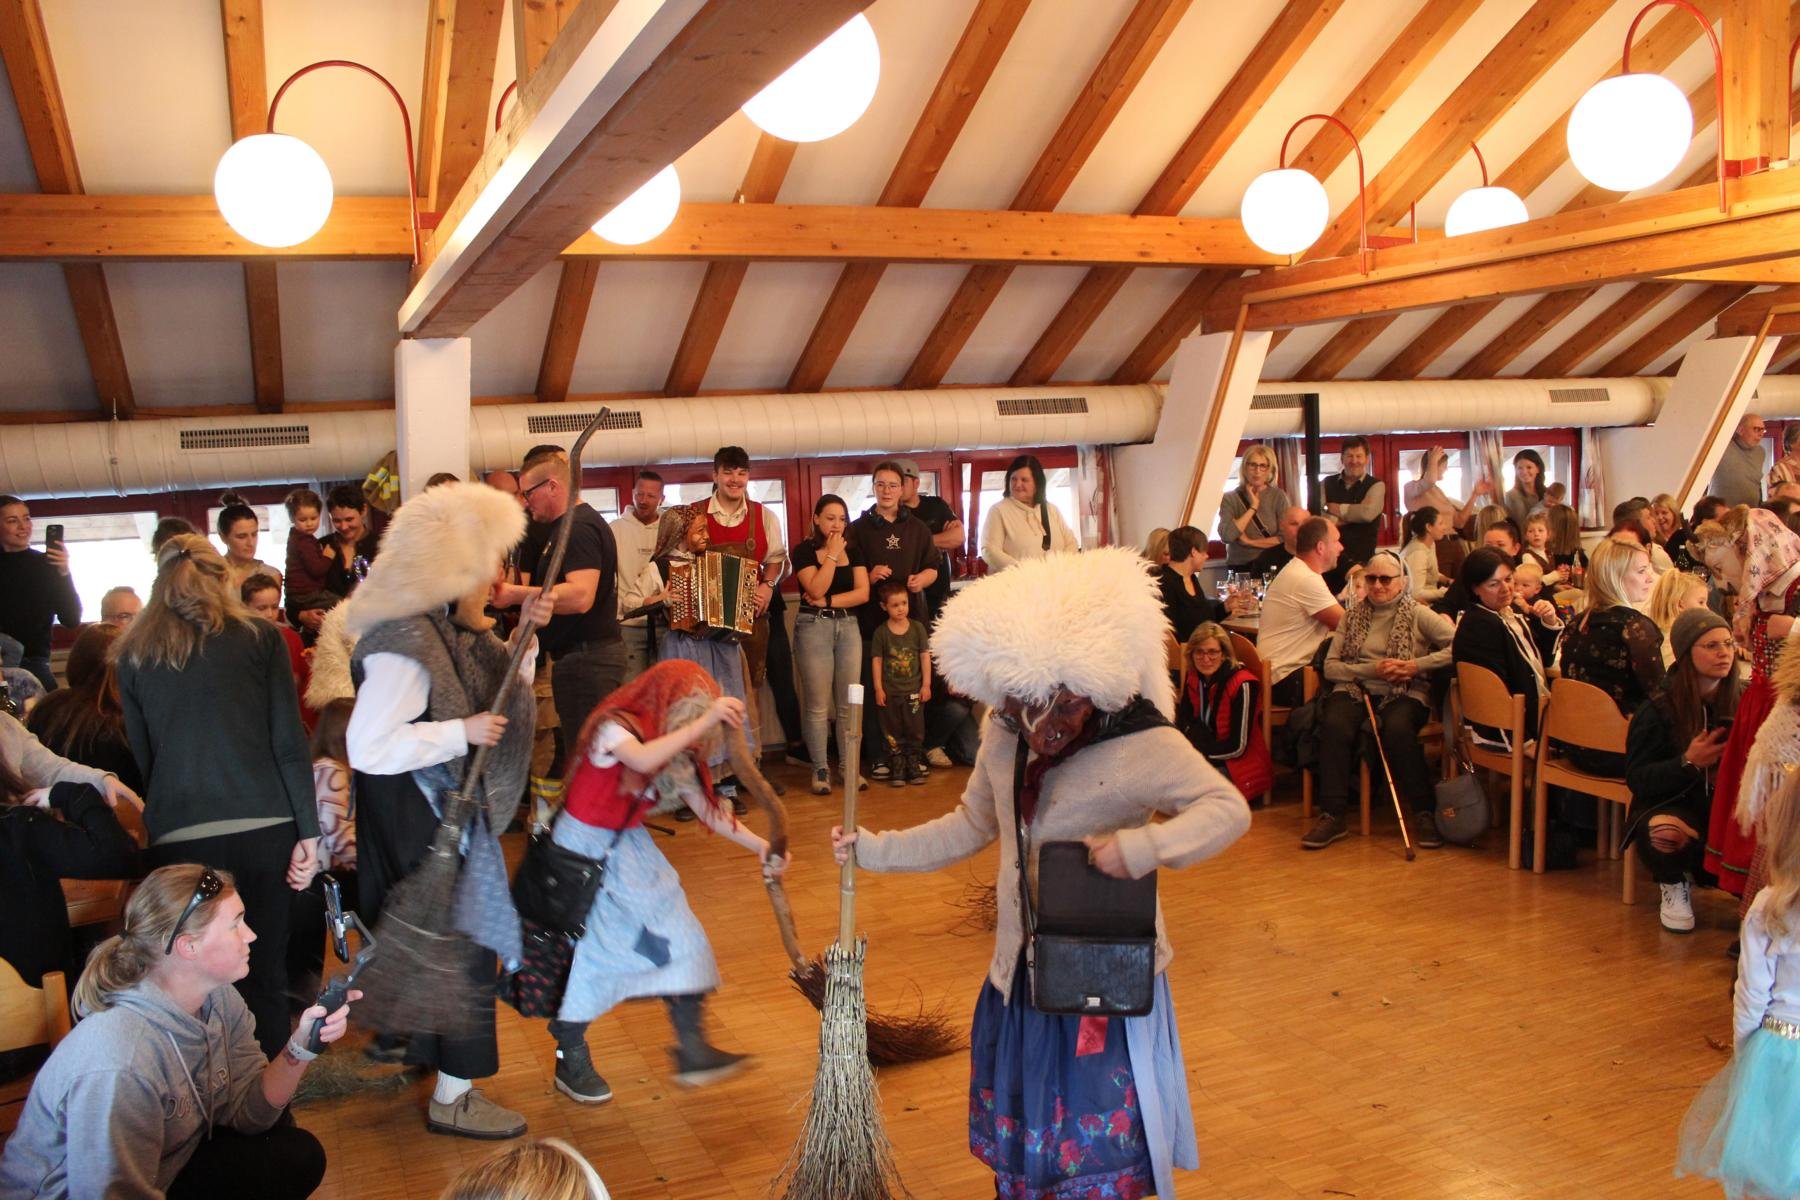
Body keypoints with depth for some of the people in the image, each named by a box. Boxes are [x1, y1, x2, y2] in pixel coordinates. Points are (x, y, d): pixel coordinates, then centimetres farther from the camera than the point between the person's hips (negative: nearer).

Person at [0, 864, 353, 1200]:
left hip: (165, 1167, 8)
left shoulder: (219, 999, -9)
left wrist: (301, 1045, -21)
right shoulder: (118, 1066, -35)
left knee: (301, 1155, -1)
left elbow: (247, 1110, -4)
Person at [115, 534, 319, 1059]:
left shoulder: (133, 655, 8)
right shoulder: (259, 637, 2)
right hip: (262, 829, -1)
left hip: (178, 837, 1)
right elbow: (290, 743, -2)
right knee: (263, 978, 8)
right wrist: (308, 832, 0)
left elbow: (142, 757, 11)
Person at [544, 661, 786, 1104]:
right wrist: (704, 721, -46)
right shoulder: (614, 728, -22)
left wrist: (760, 847, -11)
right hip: (584, 850, -7)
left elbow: (708, 809, -1)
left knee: (679, 939, 2)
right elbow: (642, 760, -44)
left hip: (630, 849, 7)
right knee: (585, 951, -2)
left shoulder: (675, 756, -1)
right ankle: (571, 1062, 18)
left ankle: (692, 1051, 11)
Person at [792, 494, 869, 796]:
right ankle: (820, 770, 7)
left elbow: (863, 593, 0)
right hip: (814, 627, -4)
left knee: (848, 704, 3)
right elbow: (816, 589, -16)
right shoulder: (804, 550, -1)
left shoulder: (853, 550, 10)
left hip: (848, 626, 4)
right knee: (819, 706, -1)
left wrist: (827, 601, -10)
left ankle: (849, 766, 12)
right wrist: (832, 554, -12)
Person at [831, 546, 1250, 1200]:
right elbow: (971, 826, 9)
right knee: (1019, 1135, 20)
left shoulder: (1141, 744, -21)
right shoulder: (1005, 732, -3)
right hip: (1021, 968, 6)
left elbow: (1229, 809, -21)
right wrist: (876, 851, 4)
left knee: (1098, 1146, 8)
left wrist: (1144, 846, -36)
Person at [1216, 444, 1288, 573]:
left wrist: (1249, 542, -8)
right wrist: (1253, 507, -10)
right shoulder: (1230, 498, 2)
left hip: (1270, 566, 0)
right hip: (1239, 568, 0)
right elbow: (1226, 536, -13)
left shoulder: (1278, 496, 2)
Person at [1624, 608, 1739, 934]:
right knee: (1665, 833, -36)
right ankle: (1675, 885, 1)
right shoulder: (1660, 708, -7)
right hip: (1672, 804, -2)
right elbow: (1637, 779, -9)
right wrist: (1688, 762, -24)